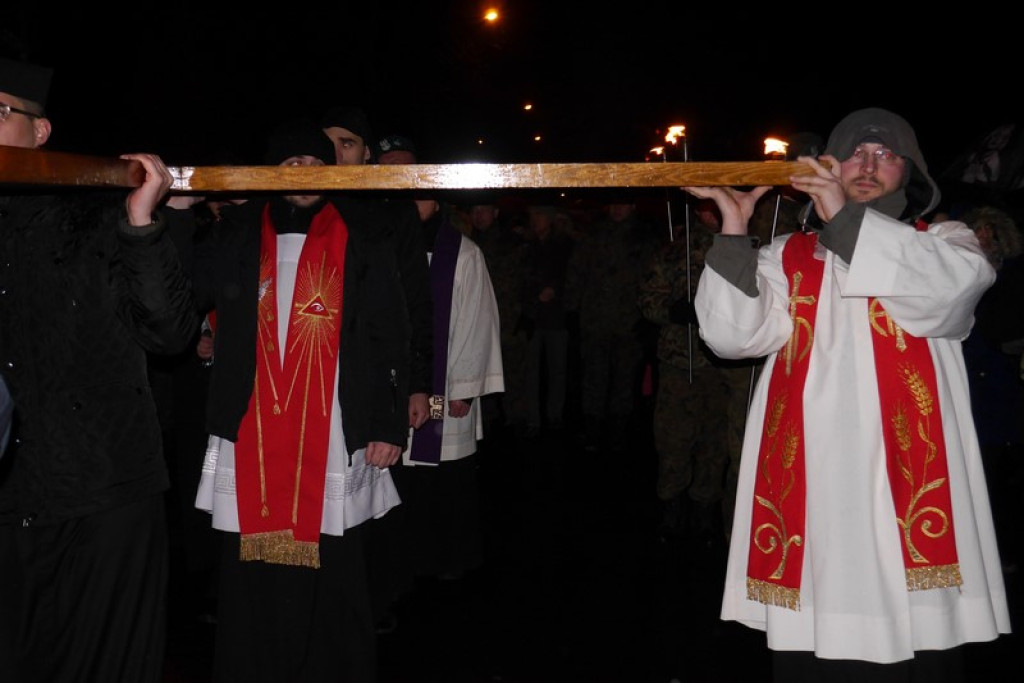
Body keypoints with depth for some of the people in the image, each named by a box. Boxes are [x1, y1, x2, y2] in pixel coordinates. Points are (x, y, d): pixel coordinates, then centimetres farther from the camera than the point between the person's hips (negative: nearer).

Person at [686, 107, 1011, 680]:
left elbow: (951, 287, -11)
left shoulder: (944, 242, 13)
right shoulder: (789, 257, 16)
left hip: (908, 485, -1)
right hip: (808, 490, 2)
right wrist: (734, 234, -7)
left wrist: (848, 219, -13)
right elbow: (733, 333, 2)